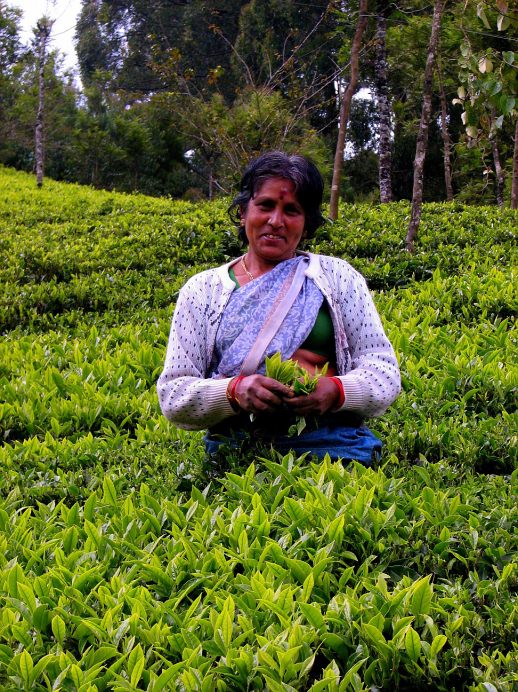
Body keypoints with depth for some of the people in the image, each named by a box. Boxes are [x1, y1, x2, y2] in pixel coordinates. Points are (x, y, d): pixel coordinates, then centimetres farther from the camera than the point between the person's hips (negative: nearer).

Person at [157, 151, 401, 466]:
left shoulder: (338, 276, 16)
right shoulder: (202, 290, 16)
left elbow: (385, 372, 11)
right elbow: (172, 397, 10)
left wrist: (336, 391, -12)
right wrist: (233, 392, -12)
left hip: (333, 445, 0)